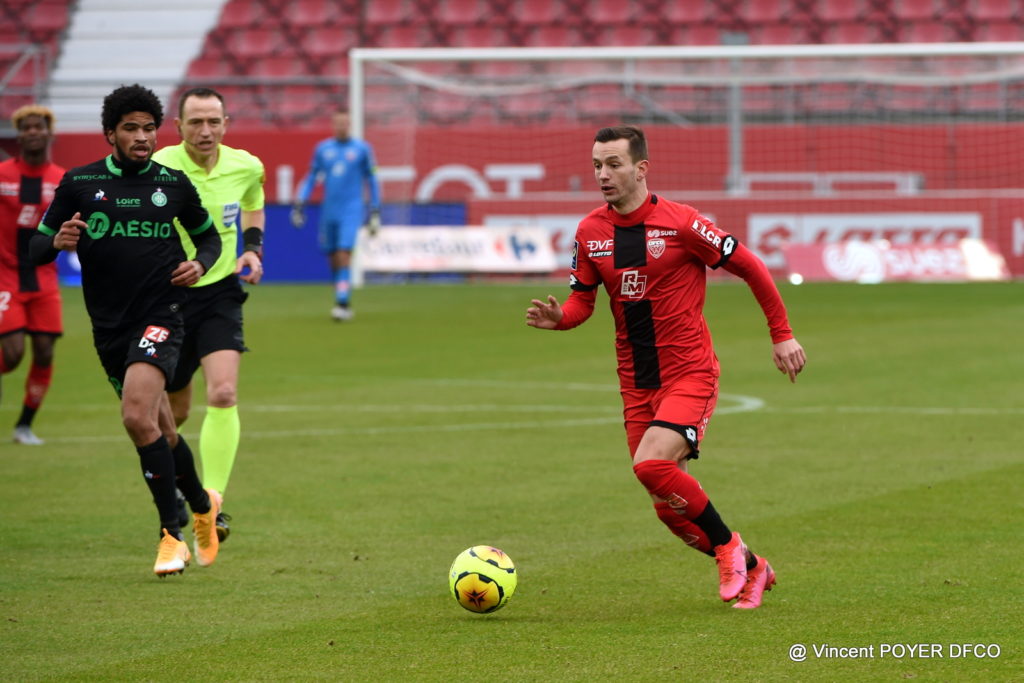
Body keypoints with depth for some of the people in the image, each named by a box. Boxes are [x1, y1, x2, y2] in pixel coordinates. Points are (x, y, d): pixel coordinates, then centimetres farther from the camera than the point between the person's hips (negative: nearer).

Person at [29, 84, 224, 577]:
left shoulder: (173, 183, 3)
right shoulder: (79, 183, 2)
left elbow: (209, 236, 17)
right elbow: (35, 247, 5)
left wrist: (200, 263, -5)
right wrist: (57, 242, -18)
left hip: (161, 318, -3)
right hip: (109, 328, 3)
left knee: (138, 417, -24)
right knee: (161, 432, 12)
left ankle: (172, 533, -15)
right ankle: (202, 506, 39)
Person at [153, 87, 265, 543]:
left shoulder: (245, 167, -3)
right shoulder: (158, 170, -14)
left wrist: (253, 249, 4)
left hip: (220, 292, 1)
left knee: (223, 394, -20)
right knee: (174, 411, 9)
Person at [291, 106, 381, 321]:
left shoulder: (361, 148, 2)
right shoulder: (322, 149, 9)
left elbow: (371, 181, 8)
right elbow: (311, 178, 16)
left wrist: (375, 212, 7)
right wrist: (298, 204, 6)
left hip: (351, 211, -3)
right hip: (329, 212, 3)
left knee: (344, 255, -16)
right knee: (333, 259, 4)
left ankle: (342, 303, -18)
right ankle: (344, 302, 16)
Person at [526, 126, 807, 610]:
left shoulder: (681, 224, -13)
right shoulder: (590, 232, 3)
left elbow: (751, 268, -5)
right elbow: (582, 298, 11)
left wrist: (782, 335, -2)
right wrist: (559, 318, -13)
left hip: (690, 374, -6)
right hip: (637, 384, 6)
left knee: (651, 464, -27)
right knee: (669, 508, 5)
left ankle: (728, 547, -5)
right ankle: (750, 570, 28)